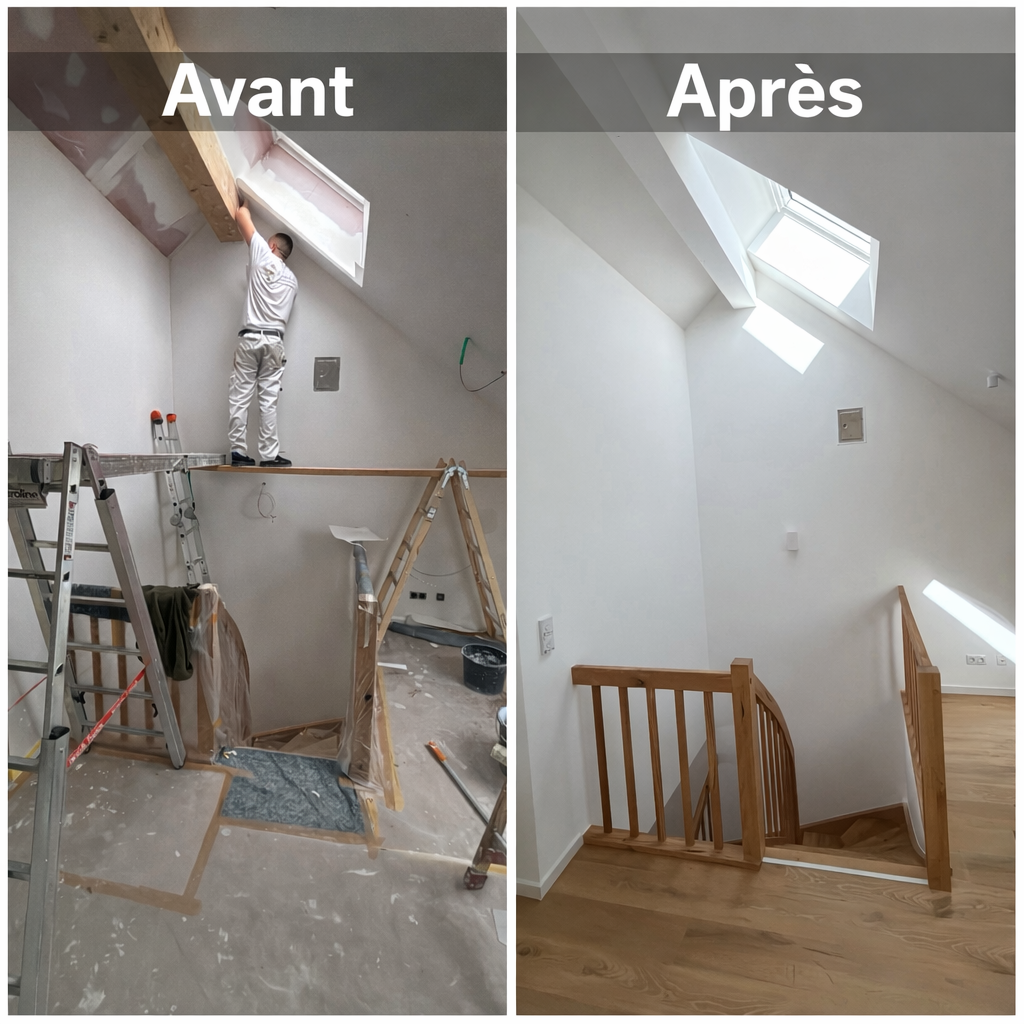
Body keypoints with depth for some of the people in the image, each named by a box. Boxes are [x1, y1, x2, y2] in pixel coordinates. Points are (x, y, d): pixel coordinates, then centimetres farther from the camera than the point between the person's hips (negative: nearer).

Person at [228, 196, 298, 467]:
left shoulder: (263, 255, 5)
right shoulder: (292, 279, 19)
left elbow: (241, 217, 13)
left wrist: (242, 203, 35)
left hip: (250, 338, -4)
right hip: (275, 340, 4)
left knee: (239, 397, -1)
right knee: (269, 399, 0)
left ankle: (238, 451, -4)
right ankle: (269, 454, -4)